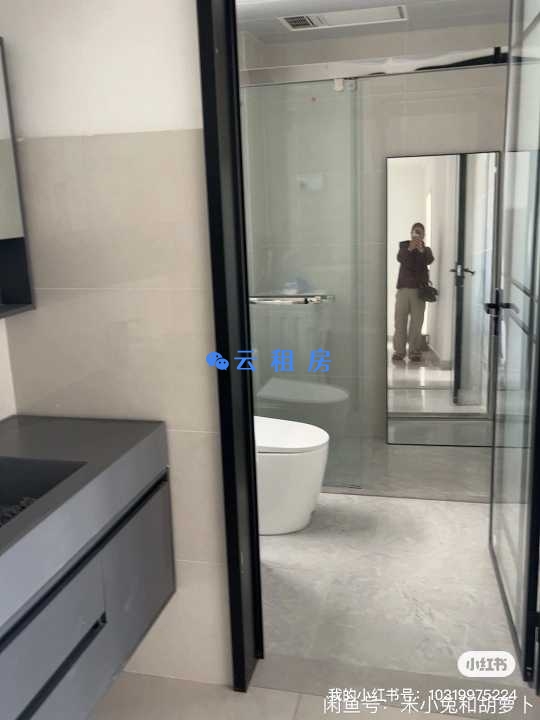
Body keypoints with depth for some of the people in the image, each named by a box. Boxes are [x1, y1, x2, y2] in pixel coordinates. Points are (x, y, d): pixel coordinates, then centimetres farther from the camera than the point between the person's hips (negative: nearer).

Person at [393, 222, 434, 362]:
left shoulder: (426, 249, 9)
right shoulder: (404, 246, 7)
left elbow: (429, 260, -14)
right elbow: (400, 258, -14)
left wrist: (422, 250, -33)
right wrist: (409, 249, -34)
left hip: (419, 289, 0)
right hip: (404, 288, 0)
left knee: (417, 322, -1)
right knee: (400, 321, -2)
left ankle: (415, 352, 4)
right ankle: (399, 351, 4)